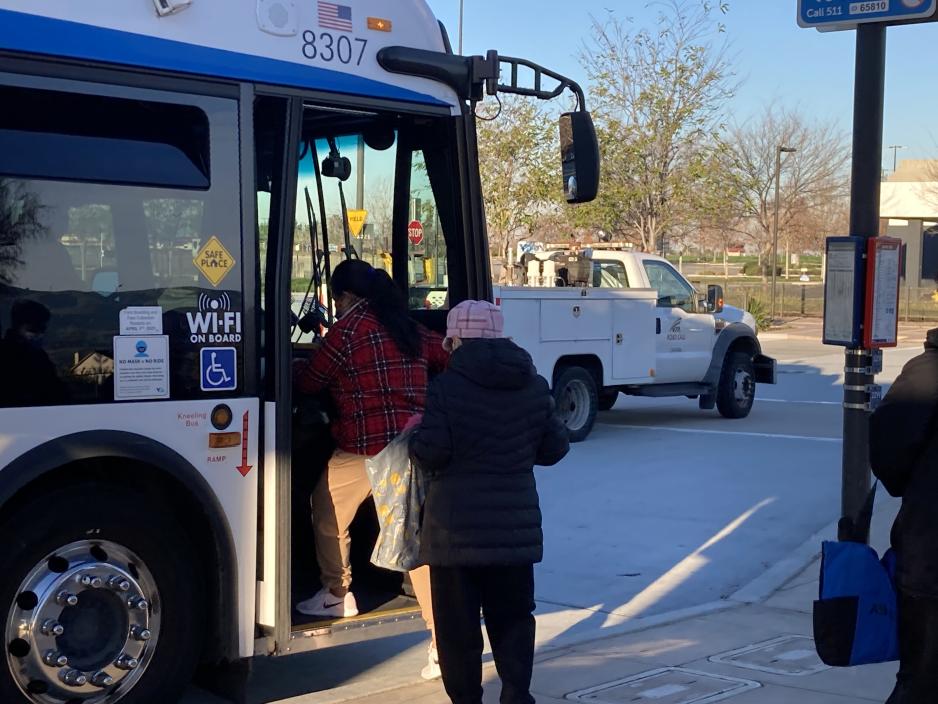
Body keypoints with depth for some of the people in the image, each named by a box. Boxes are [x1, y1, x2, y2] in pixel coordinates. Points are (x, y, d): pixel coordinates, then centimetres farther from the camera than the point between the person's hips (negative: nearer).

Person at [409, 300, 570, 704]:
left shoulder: (446, 387, -11)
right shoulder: (533, 387, 4)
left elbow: (429, 455, -15)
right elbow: (554, 448, 9)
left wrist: (415, 435, 5)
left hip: (456, 526, -4)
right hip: (515, 523, 4)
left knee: (457, 622, 7)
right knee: (513, 615, 14)